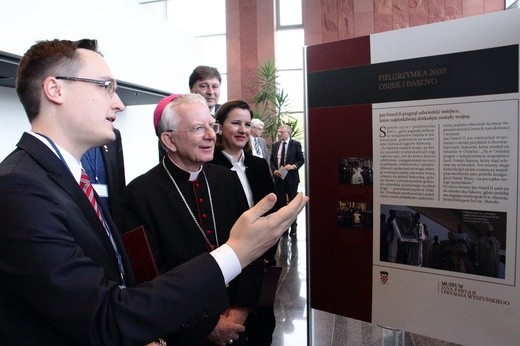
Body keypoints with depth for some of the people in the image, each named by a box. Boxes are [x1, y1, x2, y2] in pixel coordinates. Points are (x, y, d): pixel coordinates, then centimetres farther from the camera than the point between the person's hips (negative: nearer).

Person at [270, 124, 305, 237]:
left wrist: (294, 166, -19)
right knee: (280, 202, 8)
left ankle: (293, 226, 19)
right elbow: (272, 161, 11)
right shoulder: (275, 145, 7)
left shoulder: (296, 144, -4)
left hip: (291, 177, -3)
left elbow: (301, 160, -2)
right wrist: (274, 170, -6)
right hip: (278, 177, 3)